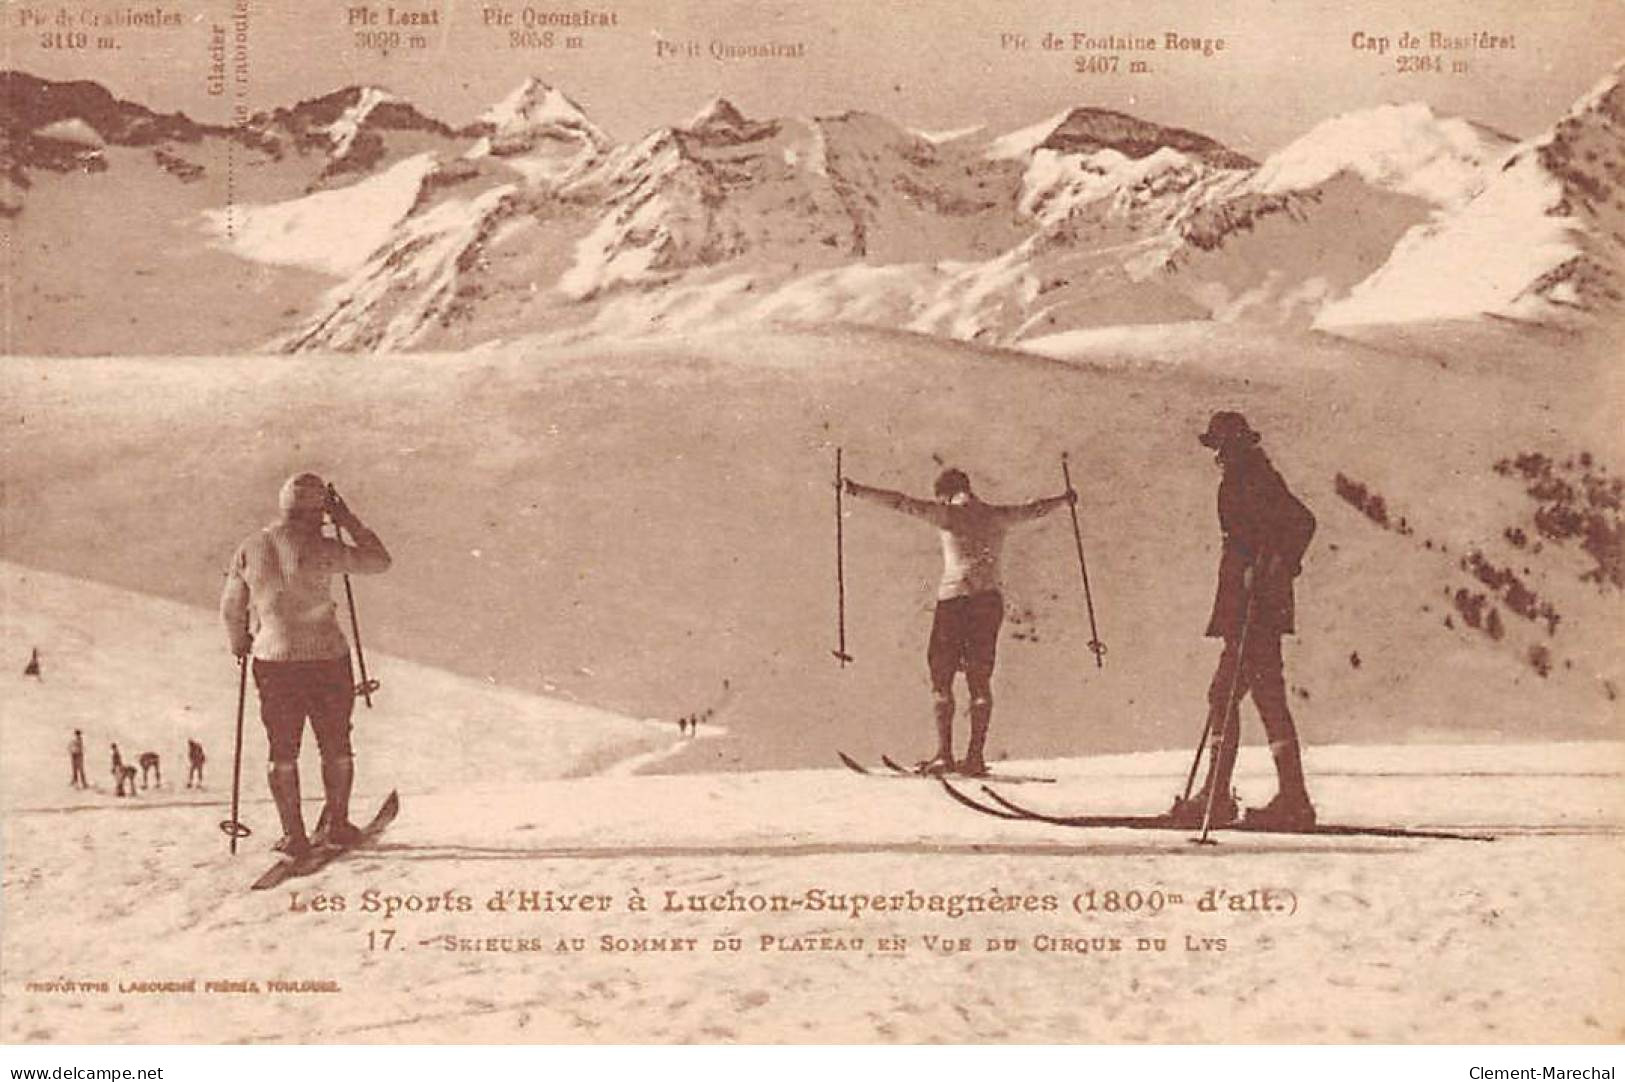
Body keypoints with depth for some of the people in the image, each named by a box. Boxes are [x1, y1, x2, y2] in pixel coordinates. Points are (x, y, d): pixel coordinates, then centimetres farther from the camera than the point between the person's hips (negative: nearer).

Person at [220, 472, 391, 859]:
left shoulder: (249, 549, -1)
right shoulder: (320, 549, -13)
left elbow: (231, 610, 7)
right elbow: (379, 561, -2)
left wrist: (239, 646, 26)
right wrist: (348, 521, 4)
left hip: (273, 660, 3)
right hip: (327, 656, -3)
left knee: (282, 751, 12)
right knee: (336, 747, 15)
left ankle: (294, 834, 11)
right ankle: (336, 823, 24)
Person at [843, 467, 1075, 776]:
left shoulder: (949, 513, 0)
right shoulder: (998, 516, 12)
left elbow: (903, 503, -5)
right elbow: (1035, 509, 27)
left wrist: (859, 492, -2)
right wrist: (1063, 499, 45)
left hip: (953, 599, -4)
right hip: (989, 600, 4)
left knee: (941, 678, 2)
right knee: (980, 681, 9)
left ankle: (944, 754, -7)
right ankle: (975, 756, 2)